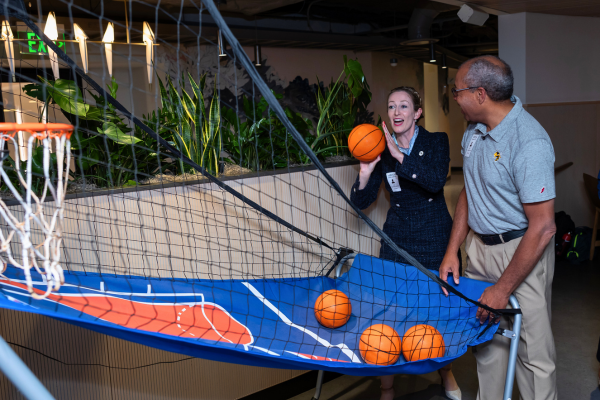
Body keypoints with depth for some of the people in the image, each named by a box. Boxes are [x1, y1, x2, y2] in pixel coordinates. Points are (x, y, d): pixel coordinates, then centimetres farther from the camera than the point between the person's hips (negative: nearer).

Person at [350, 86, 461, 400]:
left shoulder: (436, 142, -3)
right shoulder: (381, 150, 0)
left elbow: (436, 181, -24)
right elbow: (360, 202, -2)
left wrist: (400, 156, -30)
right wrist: (366, 172, -20)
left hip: (435, 236, -1)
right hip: (397, 238, 1)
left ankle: (446, 371, 38)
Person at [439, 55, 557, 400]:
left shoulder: (530, 143, -24)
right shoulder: (475, 129, 3)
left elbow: (542, 228, -23)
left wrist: (503, 289, -19)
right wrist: (452, 251, 8)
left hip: (522, 252, -7)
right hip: (479, 246, 8)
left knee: (533, 351, 1)